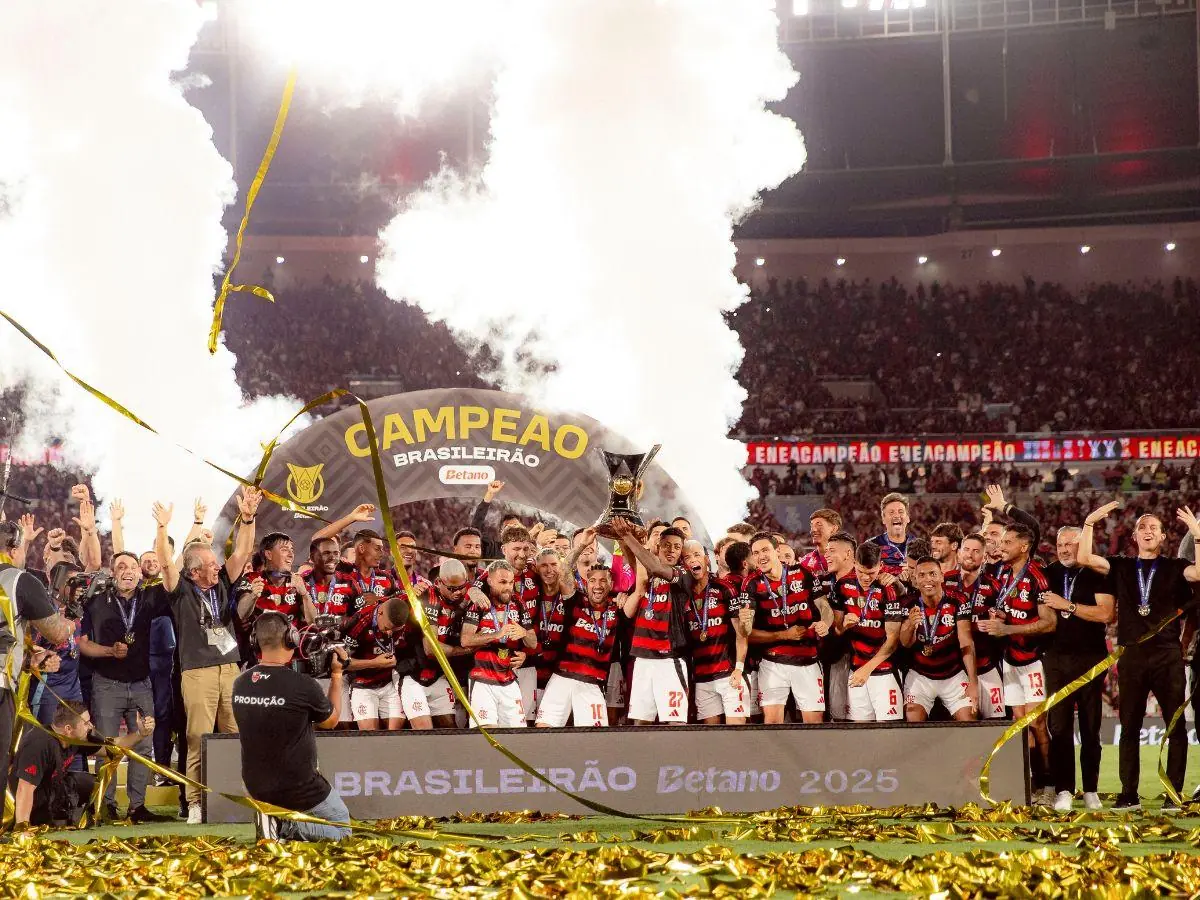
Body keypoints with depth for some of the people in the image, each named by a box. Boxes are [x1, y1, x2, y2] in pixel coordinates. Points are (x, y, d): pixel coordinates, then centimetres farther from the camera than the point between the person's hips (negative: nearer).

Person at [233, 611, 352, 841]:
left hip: (255, 786, 6)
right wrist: (337, 674, 9)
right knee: (341, 827, 17)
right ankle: (288, 828, -10)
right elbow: (331, 720, -2)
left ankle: (273, 820, 6)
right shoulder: (302, 685, -23)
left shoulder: (240, 684, -7)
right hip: (296, 789, -6)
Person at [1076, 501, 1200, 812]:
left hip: (1167, 656, -2)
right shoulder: (1122, 567, 11)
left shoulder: (1174, 568, 5)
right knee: (1129, 727, 4)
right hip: (1131, 655, 2)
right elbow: (1084, 558, 1)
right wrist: (1090, 522, -4)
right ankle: (1129, 794, 9)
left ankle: (1174, 793, 3)